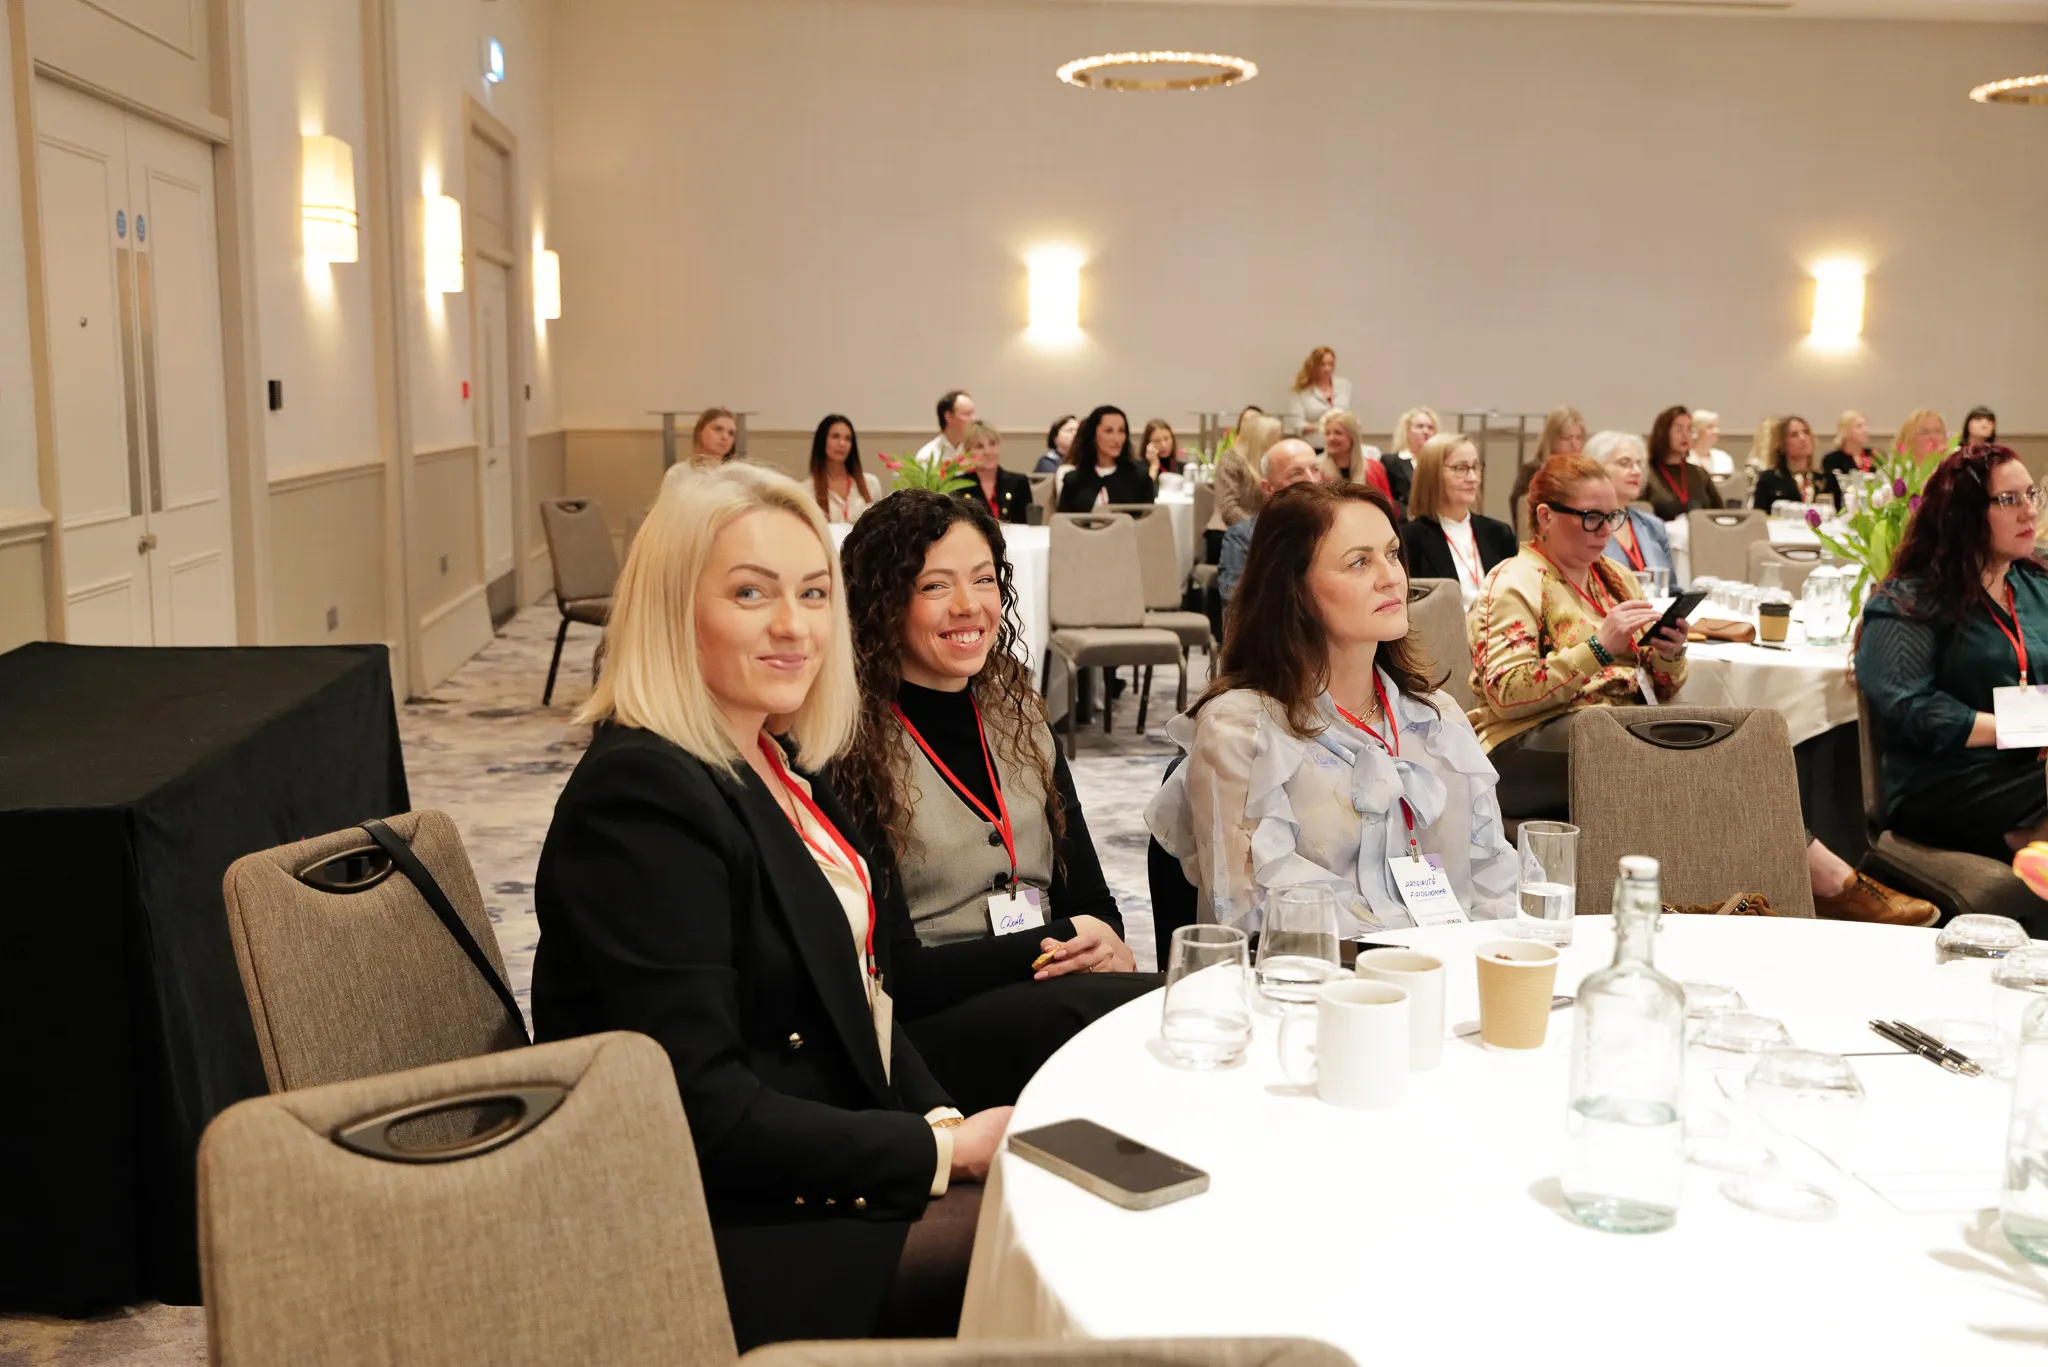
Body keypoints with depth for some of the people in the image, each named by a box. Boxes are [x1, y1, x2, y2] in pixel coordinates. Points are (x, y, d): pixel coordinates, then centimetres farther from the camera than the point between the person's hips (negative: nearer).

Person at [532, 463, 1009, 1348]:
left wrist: (950, 1126, -5)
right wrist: (941, 1150, -18)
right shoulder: (640, 798, -22)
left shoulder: (775, 764, 6)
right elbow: (701, 1111, -25)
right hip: (742, 1239, -8)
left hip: (838, 1172, 8)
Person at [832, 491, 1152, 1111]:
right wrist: (1058, 943, -10)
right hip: (927, 1034, -6)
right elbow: (889, 977, -11)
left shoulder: (1018, 718, 13)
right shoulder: (849, 749, -9)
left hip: (1045, 1000, 7)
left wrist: (1105, 945, -10)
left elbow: (1088, 892, 14)